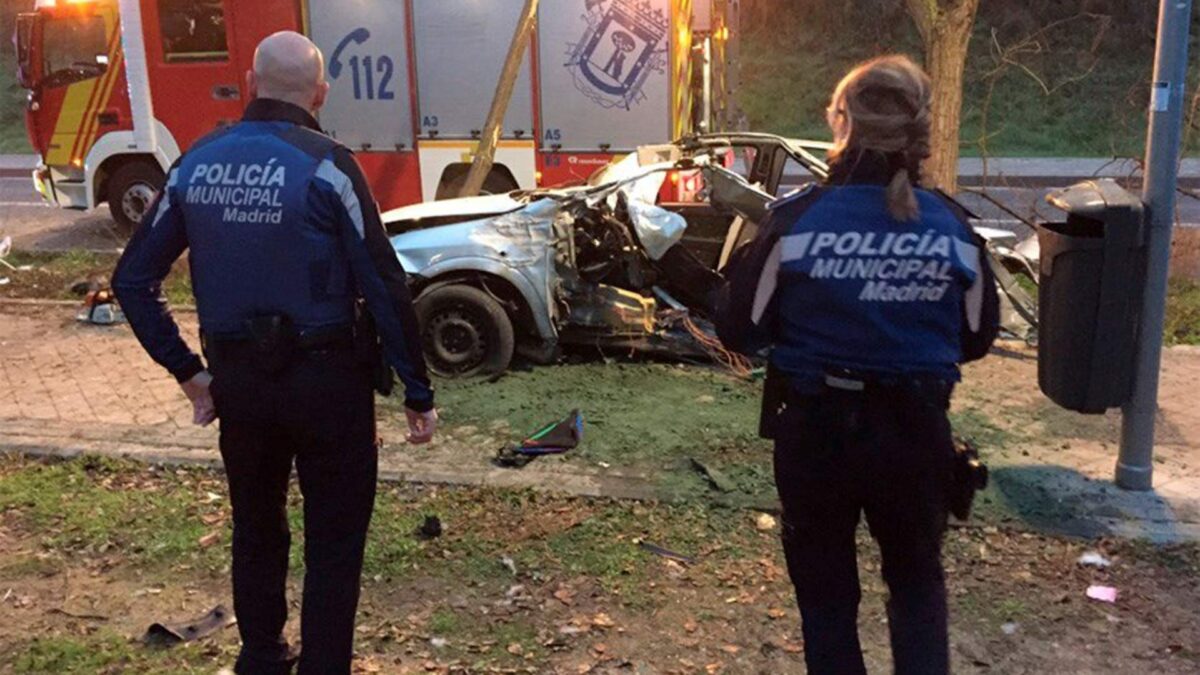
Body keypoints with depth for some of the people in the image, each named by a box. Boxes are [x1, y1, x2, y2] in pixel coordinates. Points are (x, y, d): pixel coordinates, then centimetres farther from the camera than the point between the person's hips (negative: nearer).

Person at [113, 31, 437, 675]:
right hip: (324, 379, -5)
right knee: (334, 542, 9)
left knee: (255, 530, 23)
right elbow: (384, 286, -16)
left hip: (237, 380, 5)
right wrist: (417, 393, -8)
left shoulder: (196, 163, 2)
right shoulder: (325, 165, -14)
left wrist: (188, 371, 10)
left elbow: (132, 280, 6)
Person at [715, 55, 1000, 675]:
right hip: (915, 433, 2)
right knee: (917, 581, 25)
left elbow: (739, 332, -8)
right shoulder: (953, 229, -6)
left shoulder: (796, 220, -15)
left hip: (815, 432, -2)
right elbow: (976, 339, 6)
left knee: (825, 590, 18)